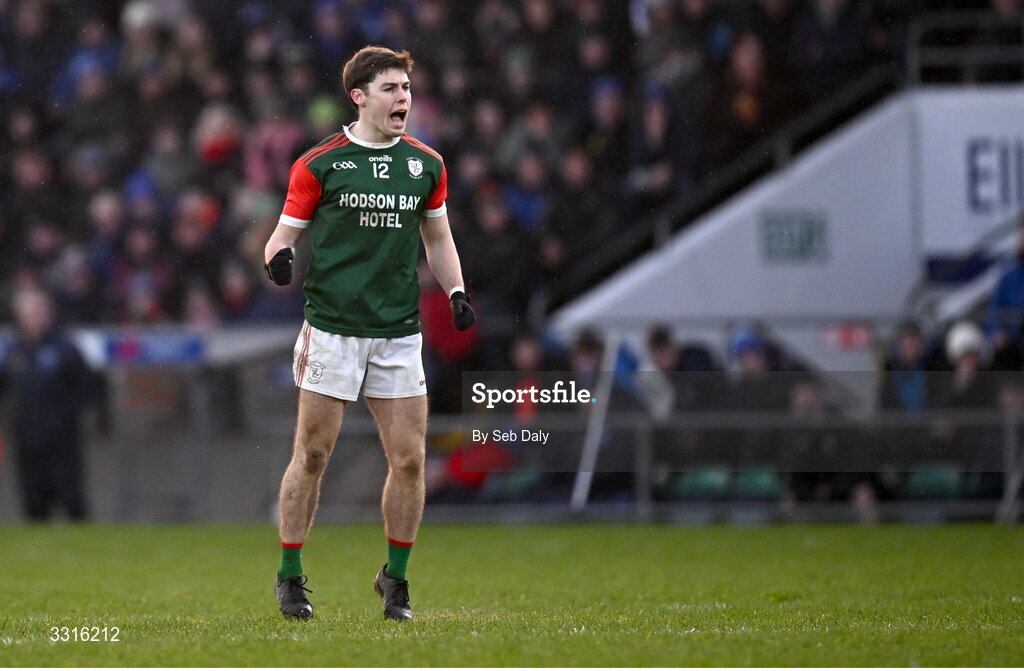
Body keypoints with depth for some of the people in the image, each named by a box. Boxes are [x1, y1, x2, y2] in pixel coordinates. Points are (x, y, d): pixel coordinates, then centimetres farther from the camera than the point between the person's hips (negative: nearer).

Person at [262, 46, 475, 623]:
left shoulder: (426, 164, 9)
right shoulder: (319, 163, -2)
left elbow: (438, 237, 20)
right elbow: (285, 233, 3)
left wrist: (457, 292, 5)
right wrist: (279, 258, -20)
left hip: (399, 333, 3)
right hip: (332, 330, -3)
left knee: (409, 459, -1)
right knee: (313, 454, -1)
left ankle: (395, 577, 16)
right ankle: (291, 576, 13)